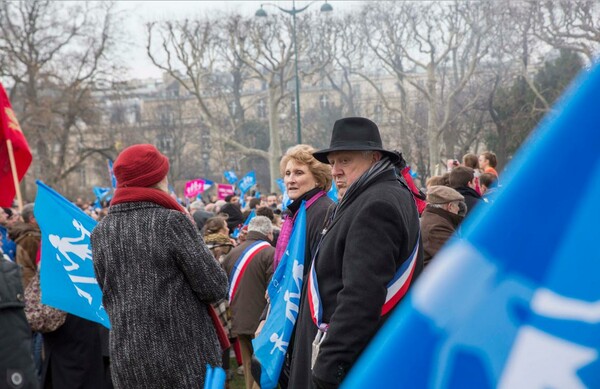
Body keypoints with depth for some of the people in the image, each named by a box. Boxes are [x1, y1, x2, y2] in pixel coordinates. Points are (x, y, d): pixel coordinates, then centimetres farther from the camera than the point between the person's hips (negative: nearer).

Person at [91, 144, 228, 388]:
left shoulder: (100, 233, 5)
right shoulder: (172, 221, -11)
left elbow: (108, 297, 12)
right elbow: (216, 288, -10)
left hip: (127, 361, 5)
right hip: (186, 358, -5)